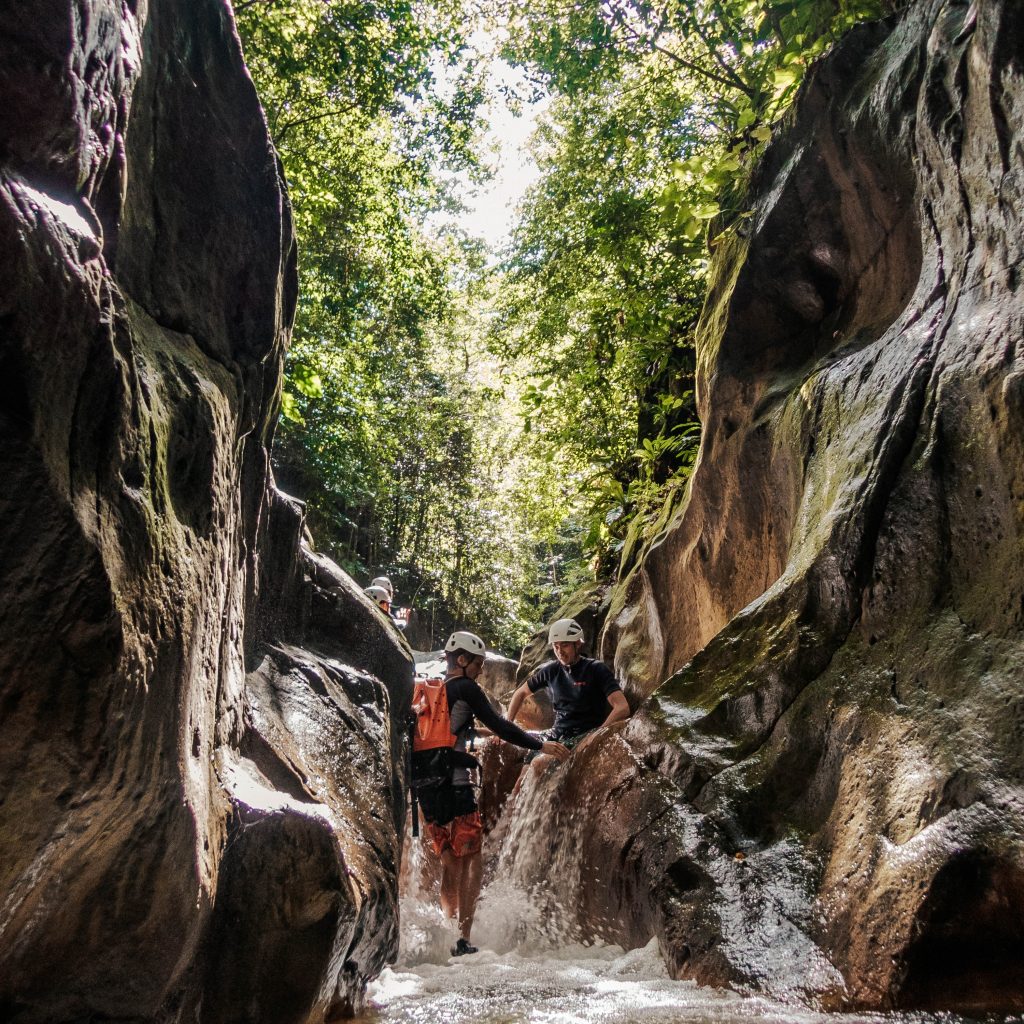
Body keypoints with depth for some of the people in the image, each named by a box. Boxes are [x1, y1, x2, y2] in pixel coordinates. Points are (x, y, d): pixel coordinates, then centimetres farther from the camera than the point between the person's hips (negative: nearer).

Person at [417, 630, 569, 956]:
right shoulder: (466, 689, -7)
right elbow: (499, 727, -13)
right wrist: (541, 745, -10)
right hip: (454, 785, -7)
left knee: (449, 864, 16)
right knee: (472, 864, 2)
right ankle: (464, 940, -1)